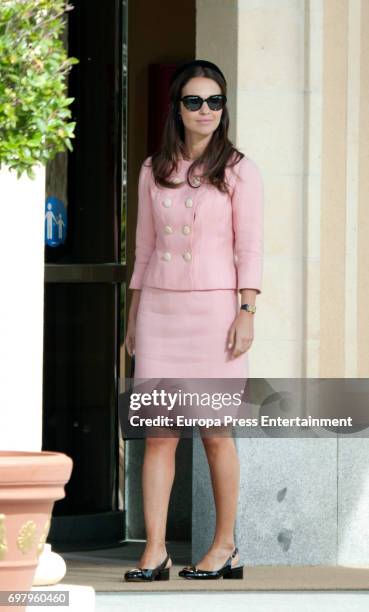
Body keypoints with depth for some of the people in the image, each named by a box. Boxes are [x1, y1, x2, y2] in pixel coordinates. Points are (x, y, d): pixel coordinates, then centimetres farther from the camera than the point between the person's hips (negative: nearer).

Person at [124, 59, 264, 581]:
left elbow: (249, 248, -2)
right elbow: (144, 248, 15)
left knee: (215, 432, -1)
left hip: (214, 306, -3)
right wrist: (134, 317, 12)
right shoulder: (153, 171, 11)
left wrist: (247, 313, -10)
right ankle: (154, 552, -6)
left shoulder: (238, 171, 1)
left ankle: (225, 546, 10)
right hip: (159, 305, 3)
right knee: (158, 431, -4)